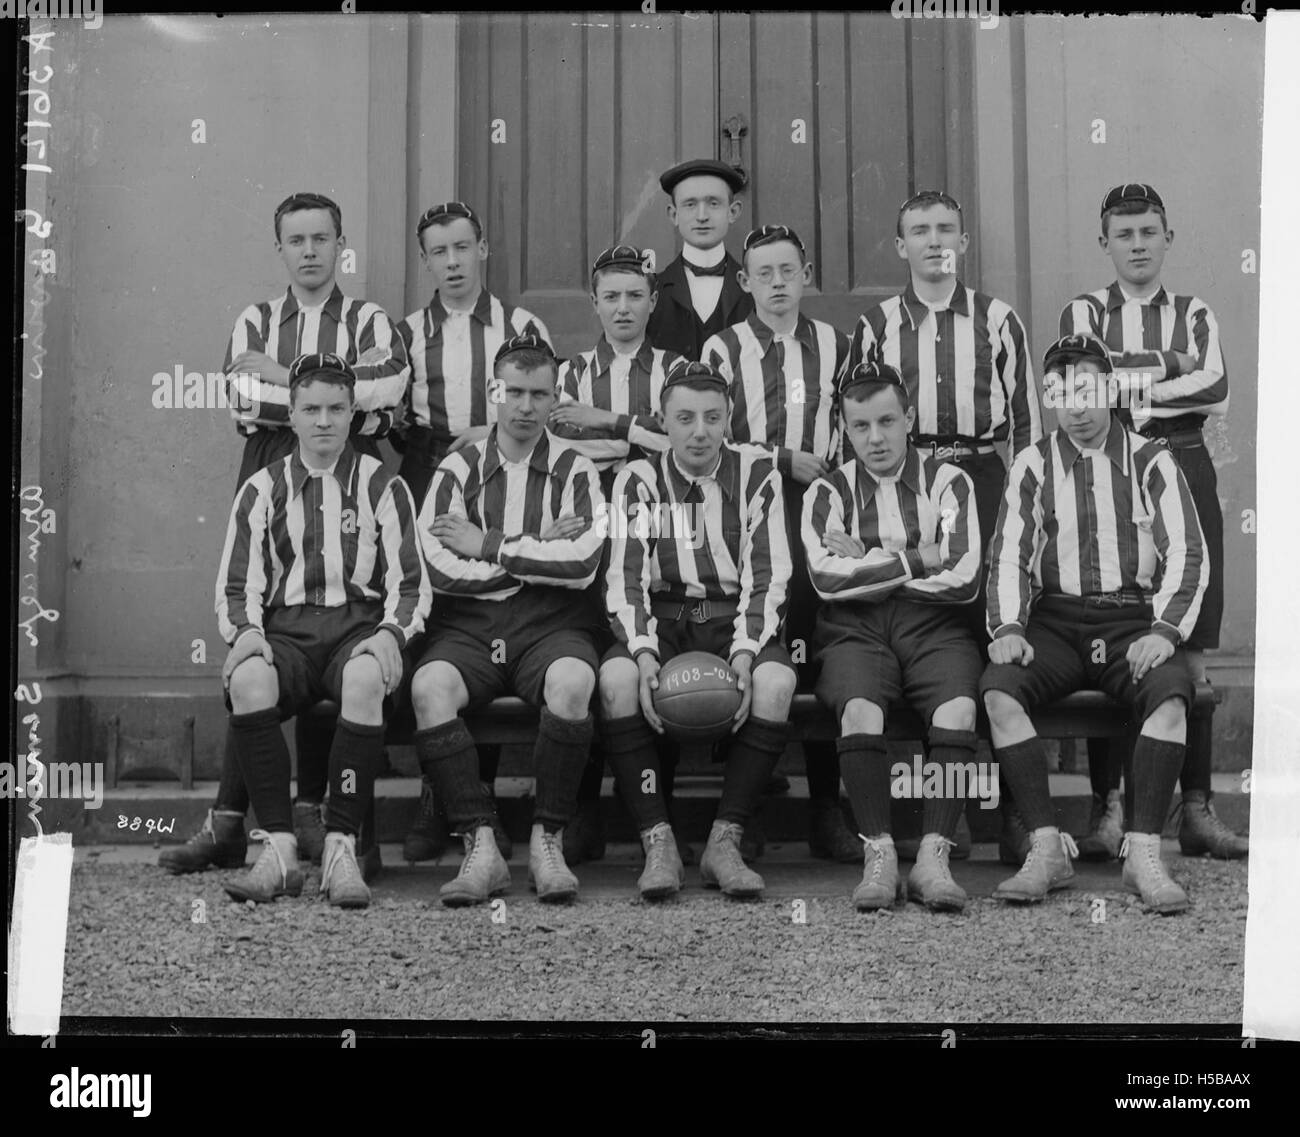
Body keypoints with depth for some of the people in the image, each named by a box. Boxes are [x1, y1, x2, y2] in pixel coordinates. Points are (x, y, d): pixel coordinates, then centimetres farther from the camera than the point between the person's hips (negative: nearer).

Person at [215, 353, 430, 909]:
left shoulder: (382, 485, 13)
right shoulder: (262, 489, 17)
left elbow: (409, 581, 9)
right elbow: (236, 585, 13)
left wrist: (391, 635, -11)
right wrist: (245, 632, -8)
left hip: (360, 628, -1)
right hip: (284, 630, 1)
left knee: (365, 679, -38)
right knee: (247, 680, -34)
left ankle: (340, 847, -30)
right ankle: (278, 847, -27)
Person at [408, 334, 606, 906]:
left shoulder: (575, 470, 10)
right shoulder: (458, 469, 11)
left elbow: (581, 565, -8)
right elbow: (440, 569, -5)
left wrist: (490, 547, -5)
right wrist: (540, 554, -4)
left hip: (549, 623, -1)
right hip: (468, 625, 1)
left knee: (573, 681, -34)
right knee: (428, 687, -30)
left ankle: (547, 839, -19)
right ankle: (480, 845, -23)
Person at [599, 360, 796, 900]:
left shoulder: (756, 472, 4)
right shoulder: (638, 480, 6)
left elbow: (766, 575, -3)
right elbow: (625, 577, -3)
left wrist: (744, 655, -19)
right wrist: (645, 656, -21)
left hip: (735, 619, 0)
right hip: (661, 619, 1)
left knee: (777, 680, -33)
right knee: (616, 677, -32)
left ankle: (724, 842, -25)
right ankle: (658, 844, -27)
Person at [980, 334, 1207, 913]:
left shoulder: (1150, 462, 9)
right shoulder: (1034, 464, 13)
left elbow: (1188, 555, 2)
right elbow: (1008, 554, 6)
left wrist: (1165, 631, -14)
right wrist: (1007, 627, -12)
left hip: (1134, 619, -1)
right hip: (1056, 620, 1)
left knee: (1171, 690, -33)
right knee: (998, 687, -29)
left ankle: (1143, 851, -30)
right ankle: (1046, 848, -26)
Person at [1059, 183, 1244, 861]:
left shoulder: (1195, 316, 15)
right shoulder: (1083, 314, 11)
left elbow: (1217, 397, -2)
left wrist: (1129, 387, -5)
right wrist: (1170, 368, -3)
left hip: (1184, 473, 2)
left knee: (1192, 652, 2)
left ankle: (1197, 810, 8)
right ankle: (1109, 809, 2)